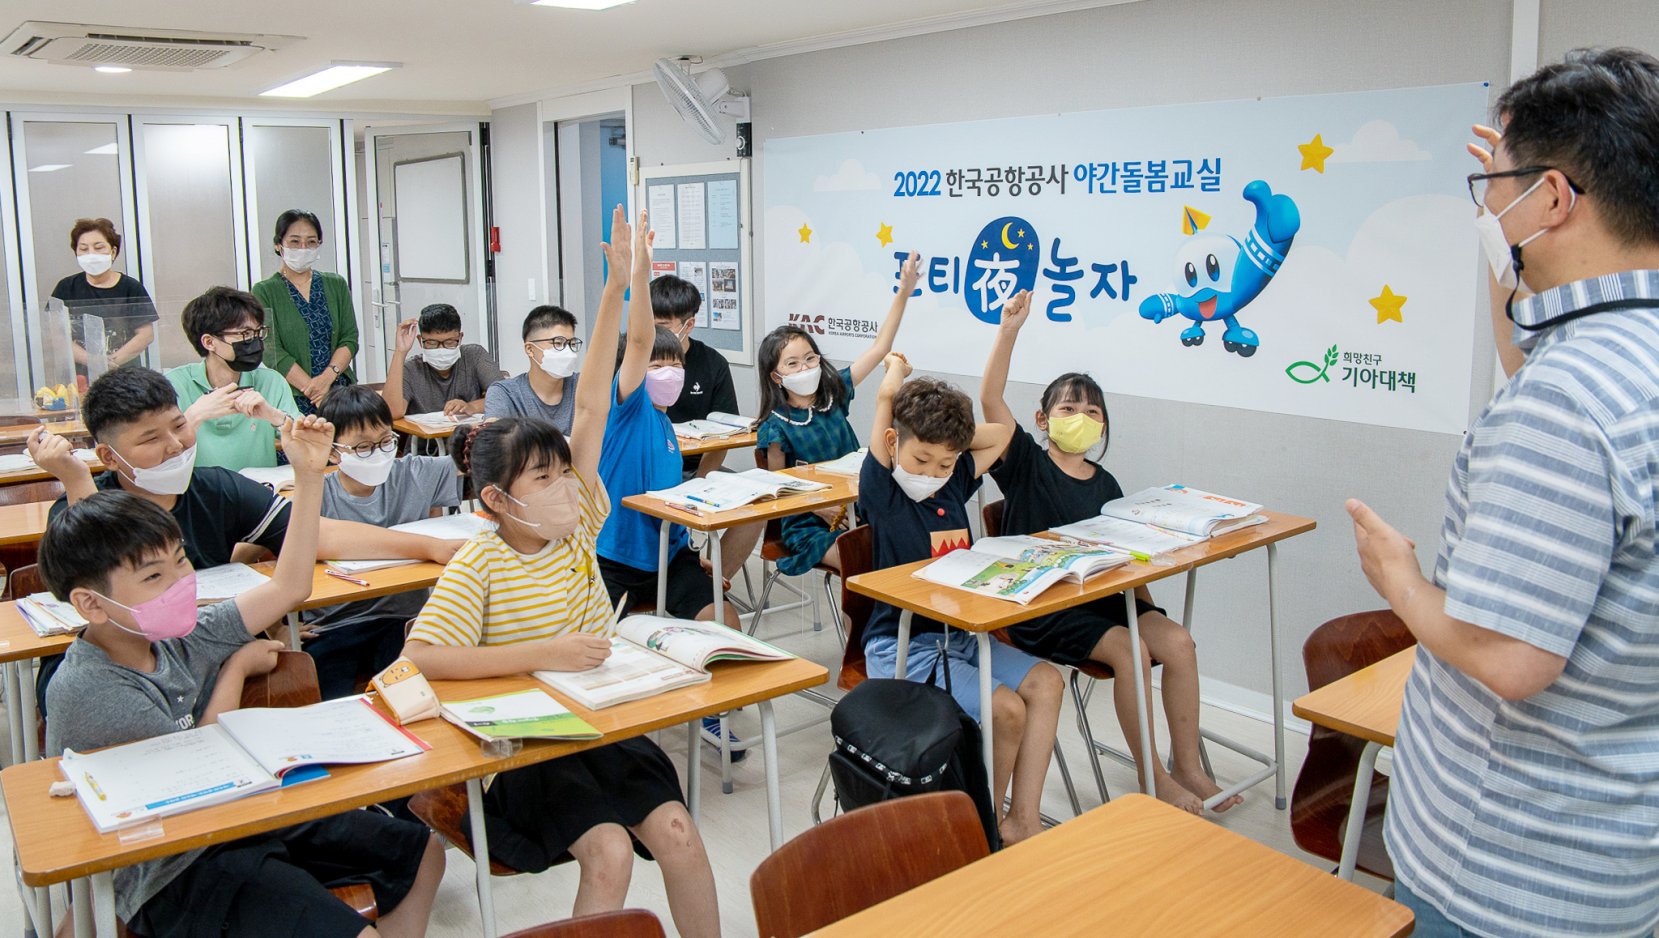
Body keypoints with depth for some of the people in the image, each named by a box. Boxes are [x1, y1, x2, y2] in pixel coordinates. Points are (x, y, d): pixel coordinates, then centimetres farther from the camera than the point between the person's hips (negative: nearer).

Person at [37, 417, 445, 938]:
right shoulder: (87, 690, -22)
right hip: (174, 877, -8)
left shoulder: (179, 636, 0)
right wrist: (237, 669, -4)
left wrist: (309, 475, 3)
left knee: (422, 853, 9)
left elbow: (288, 587, 7)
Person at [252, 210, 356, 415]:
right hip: (293, 398, -3)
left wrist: (327, 377, -13)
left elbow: (350, 339, 5)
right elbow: (273, 353, -7)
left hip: (340, 391, 3)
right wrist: (314, 391, -17)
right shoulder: (264, 292, 3)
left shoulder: (336, 285, 13)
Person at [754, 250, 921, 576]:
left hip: (852, 508, 5)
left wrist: (903, 294, -4)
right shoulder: (777, 427, -7)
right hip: (807, 524, -5)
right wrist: (817, 506, -17)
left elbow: (879, 348, 3)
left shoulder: (834, 393, 5)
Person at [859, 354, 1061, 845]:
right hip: (903, 647, -8)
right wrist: (896, 369, 0)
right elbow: (887, 395, -22)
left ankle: (1022, 820, -4)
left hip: (959, 636, 8)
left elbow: (1000, 433, 18)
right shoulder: (881, 492, -15)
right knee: (1006, 709, -20)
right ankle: (990, 819, 6)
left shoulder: (953, 484, 5)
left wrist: (945, 440, 6)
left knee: (1045, 681, -6)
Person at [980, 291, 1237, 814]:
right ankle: (1153, 778, -10)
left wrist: (1145, 605, 0)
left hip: (1098, 595, 5)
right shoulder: (1026, 465, -2)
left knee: (1176, 640, -16)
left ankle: (1188, 766, -1)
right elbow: (990, 399, -15)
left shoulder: (1105, 485, 12)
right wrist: (1009, 330, -24)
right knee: (1128, 649, -26)